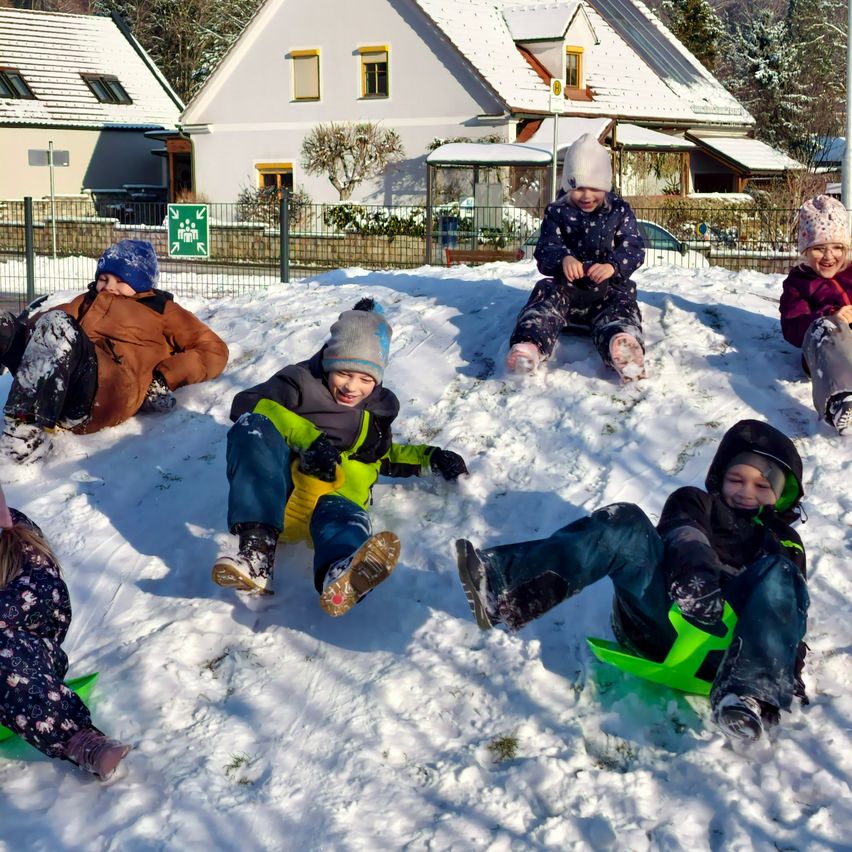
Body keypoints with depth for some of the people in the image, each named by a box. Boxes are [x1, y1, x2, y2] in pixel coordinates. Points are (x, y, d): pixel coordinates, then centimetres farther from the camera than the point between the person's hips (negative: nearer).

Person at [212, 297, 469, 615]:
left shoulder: (378, 409, 24)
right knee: (252, 425, -33)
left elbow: (384, 456, 39)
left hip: (340, 491, 2)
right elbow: (246, 403, -8)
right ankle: (257, 548, -52)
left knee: (345, 517, -39)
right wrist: (307, 437, -19)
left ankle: (339, 578, -81)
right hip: (282, 483, -1)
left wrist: (430, 458, 23)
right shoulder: (302, 382, 8)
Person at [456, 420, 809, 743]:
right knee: (624, 524, -20)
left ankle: (751, 694, -49)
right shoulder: (695, 503, 28)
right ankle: (499, 579, -40)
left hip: (725, 644, 0)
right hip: (659, 624, 1)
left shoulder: (785, 542, 31)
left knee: (779, 574, -26)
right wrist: (694, 571, -21)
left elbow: (792, 609, 18)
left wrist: (792, 668, -3)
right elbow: (684, 537, 4)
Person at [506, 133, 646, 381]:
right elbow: (545, 251, -2)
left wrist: (613, 266, -27)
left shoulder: (619, 211, 8)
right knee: (547, 294, -29)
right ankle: (530, 344, -59)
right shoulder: (557, 212, 9)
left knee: (620, 305, -32)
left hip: (608, 287, -1)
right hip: (567, 286, 1)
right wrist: (563, 259, -28)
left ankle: (624, 349, -68)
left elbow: (634, 249, -3)